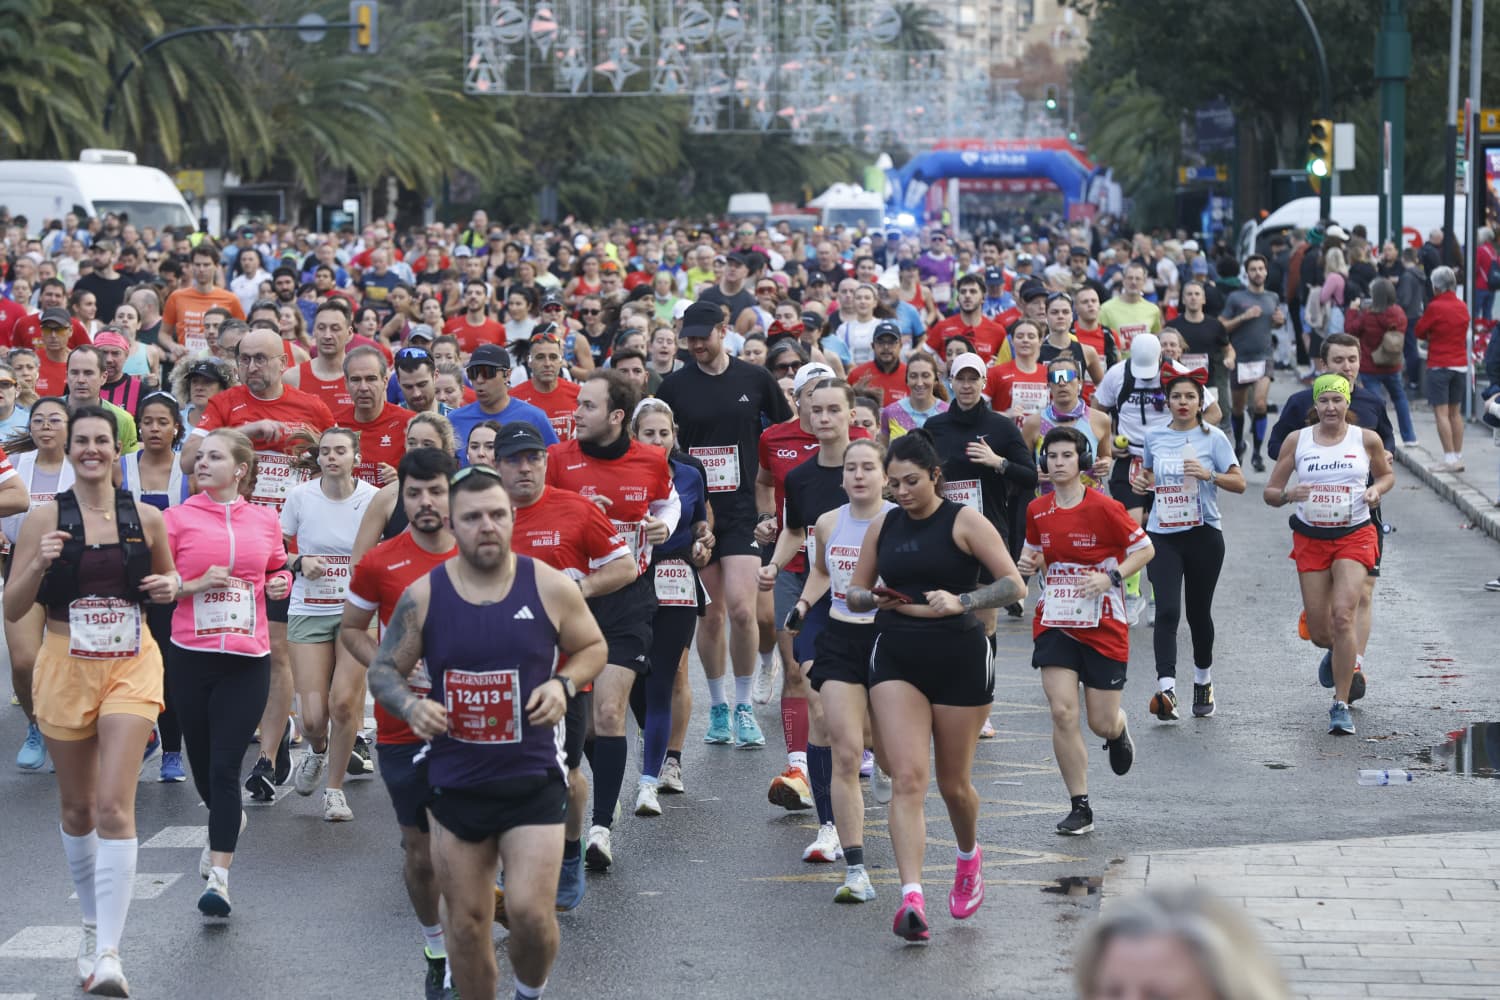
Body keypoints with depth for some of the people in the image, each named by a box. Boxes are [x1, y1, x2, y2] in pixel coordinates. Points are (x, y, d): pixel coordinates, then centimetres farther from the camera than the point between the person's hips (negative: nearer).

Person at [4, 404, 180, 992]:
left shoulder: (145, 518, 1)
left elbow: (169, 579, 18)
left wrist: (170, 586, -4)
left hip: (130, 665, -1)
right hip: (66, 666, 1)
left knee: (114, 806, -14)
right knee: (77, 808, 13)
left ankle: (107, 954, -17)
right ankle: (92, 923, 36)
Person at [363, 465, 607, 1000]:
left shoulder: (550, 587, -7)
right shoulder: (423, 596, -5)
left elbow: (593, 647, 8)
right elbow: (382, 670, 3)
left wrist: (564, 684, -12)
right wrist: (410, 706, -18)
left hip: (533, 780, -2)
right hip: (456, 785, 2)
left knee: (530, 911, -12)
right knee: (465, 922, 10)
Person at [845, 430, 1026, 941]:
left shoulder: (964, 521, -5)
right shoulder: (882, 526, 9)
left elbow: (1014, 585, -9)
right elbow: (854, 593, 17)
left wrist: (961, 601, -24)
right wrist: (875, 598, -6)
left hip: (959, 658, -3)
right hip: (897, 658, 3)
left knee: (953, 783, 9)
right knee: (907, 777, -13)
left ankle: (969, 855, 42)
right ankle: (911, 898, -21)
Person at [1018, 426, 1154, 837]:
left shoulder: (1104, 507, -11)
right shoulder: (1037, 511, 3)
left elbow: (1145, 549, -4)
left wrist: (1111, 578, -18)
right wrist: (1030, 562, -3)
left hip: (1103, 627, -3)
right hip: (1055, 624, 3)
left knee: (1102, 723, 3)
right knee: (1063, 713, -11)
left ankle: (1119, 731, 43)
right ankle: (1080, 808, -2)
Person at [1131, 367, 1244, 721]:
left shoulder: (1213, 437, -1)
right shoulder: (1154, 437, 8)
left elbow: (1239, 483, -3)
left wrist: (1209, 474, -19)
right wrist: (1141, 480, 3)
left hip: (1203, 535, -1)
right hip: (1162, 535, 1)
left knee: (1198, 611, 9)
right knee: (1167, 610, -14)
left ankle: (1203, 683, 30)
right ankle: (1166, 690, -22)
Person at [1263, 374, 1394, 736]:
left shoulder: (1367, 440, 0)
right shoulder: (1297, 440, 1)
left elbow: (1387, 475, 17)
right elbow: (1269, 492, 4)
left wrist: (1376, 491, -5)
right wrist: (1287, 495, -19)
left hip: (1354, 535, -2)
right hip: (1310, 539, 2)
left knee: (1343, 615, -20)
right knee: (1319, 631, 4)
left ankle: (1341, 706, -12)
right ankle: (1336, 653, 44)